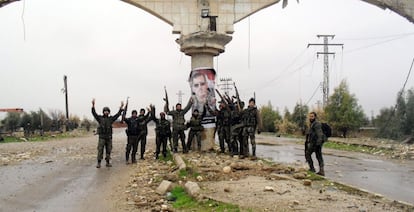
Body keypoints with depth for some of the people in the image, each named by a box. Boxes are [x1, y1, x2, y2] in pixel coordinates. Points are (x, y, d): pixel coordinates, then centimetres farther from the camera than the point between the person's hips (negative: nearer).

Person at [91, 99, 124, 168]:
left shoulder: (111, 119, 9)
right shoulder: (100, 118, 2)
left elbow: (118, 114, 7)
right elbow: (94, 113, -8)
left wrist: (121, 107, 0)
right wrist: (93, 105, -19)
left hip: (109, 137, 3)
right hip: (102, 137, -3)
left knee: (108, 150, 7)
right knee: (100, 150, -5)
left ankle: (108, 162, 16)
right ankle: (99, 163, -1)